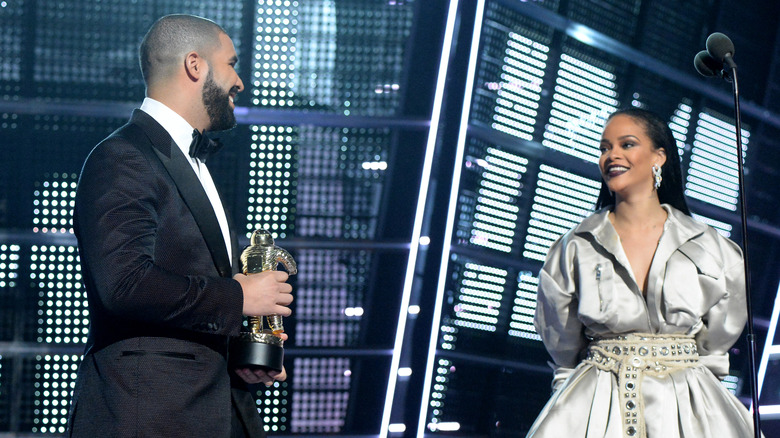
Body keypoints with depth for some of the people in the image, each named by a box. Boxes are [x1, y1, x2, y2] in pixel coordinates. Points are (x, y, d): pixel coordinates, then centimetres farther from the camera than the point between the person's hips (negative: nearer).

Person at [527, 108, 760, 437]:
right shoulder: (577, 247, 4)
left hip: (683, 406, 0)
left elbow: (713, 348, 12)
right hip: (596, 404, 0)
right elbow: (563, 350, 11)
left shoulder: (707, 246, 5)